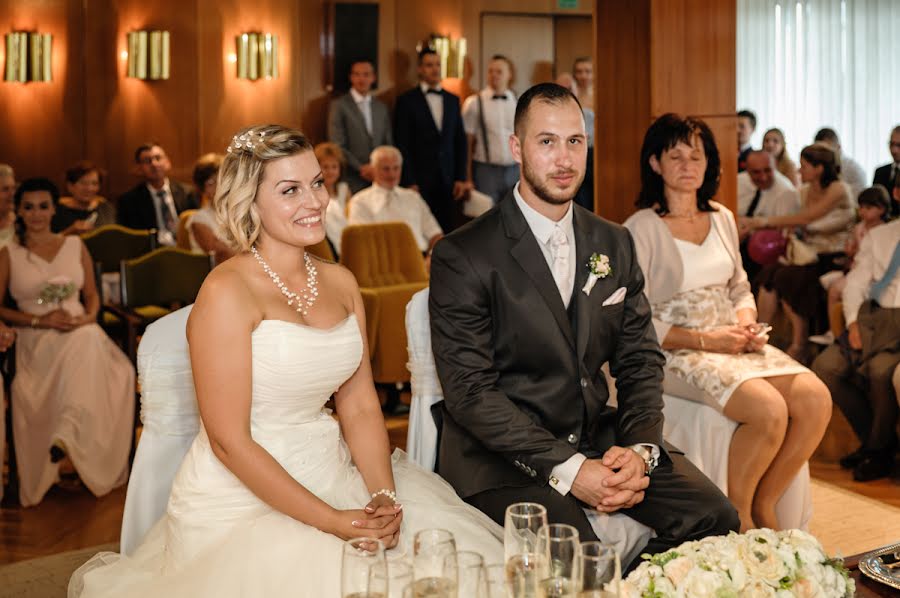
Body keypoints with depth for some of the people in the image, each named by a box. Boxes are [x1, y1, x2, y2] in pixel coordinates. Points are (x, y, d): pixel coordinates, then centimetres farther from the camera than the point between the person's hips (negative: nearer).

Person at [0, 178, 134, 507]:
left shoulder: (75, 245, 16)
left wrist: (88, 318, -4)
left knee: (86, 343, -37)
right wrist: (40, 320, -9)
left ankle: (66, 440, -45)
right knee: (85, 347, -38)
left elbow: (91, 294, 19)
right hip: (35, 342, -2)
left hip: (79, 332, 3)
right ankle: (73, 449, -39)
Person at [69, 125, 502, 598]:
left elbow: (360, 406, 6)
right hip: (244, 494, -6)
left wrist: (385, 497, -11)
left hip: (328, 476, 6)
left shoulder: (340, 283, 6)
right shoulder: (226, 292, -14)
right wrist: (332, 522, -19)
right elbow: (229, 442, -16)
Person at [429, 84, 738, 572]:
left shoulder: (614, 244, 10)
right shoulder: (462, 256, -8)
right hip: (503, 454, -5)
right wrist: (567, 469, -21)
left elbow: (640, 358, 9)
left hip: (597, 436, 6)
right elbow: (470, 390, -14)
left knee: (714, 517, -12)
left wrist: (640, 448, -11)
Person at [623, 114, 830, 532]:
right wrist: (703, 340, -16)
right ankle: (736, 512, -4)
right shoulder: (640, 228, -6)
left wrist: (747, 324, -2)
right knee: (769, 410, -29)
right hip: (676, 353, -7)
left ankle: (763, 506, 0)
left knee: (816, 399, -17)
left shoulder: (722, 219, 14)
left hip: (732, 343, 7)